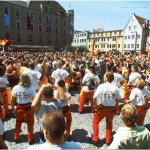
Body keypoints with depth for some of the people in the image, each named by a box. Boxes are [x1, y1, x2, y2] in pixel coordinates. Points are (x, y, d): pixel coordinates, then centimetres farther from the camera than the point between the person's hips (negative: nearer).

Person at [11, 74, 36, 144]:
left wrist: (12, 107, 9)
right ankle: (30, 139, 28)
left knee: (18, 123, 24)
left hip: (19, 107, 1)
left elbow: (12, 99, -7)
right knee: (30, 124, 17)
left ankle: (16, 138, 40)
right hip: (28, 107, -1)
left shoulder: (16, 88, -11)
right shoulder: (31, 88, -14)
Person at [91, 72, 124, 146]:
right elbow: (122, 98, -3)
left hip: (102, 108, -3)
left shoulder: (102, 86, -16)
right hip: (111, 108, 4)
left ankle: (95, 139, 19)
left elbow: (94, 97, -24)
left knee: (95, 122, 17)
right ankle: (108, 140, 33)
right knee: (109, 123, 25)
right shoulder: (115, 88, -5)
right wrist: (115, 100, 11)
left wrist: (95, 105, -7)